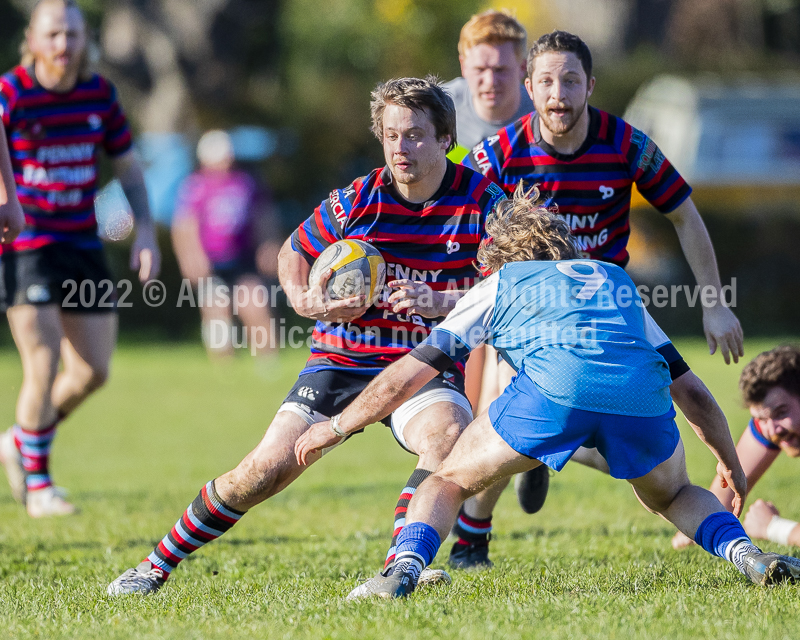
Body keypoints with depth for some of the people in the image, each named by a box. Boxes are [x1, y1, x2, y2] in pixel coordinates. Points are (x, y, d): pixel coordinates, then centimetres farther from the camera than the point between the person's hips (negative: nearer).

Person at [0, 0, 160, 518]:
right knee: (44, 364, -14)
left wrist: (146, 231, 1)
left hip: (82, 243, 5)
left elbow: (128, 167, 12)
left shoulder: (100, 94, 4)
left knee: (93, 372, 5)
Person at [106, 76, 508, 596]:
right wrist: (305, 299, -9)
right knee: (266, 469, -11)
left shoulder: (483, 201, -7)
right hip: (342, 360, 1)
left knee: (449, 433, -35)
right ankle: (158, 566, 5)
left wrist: (440, 302, -25)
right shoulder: (354, 202, -5)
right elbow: (294, 255, 13)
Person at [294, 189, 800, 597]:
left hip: (556, 387, -3)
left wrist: (336, 428, 38)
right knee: (674, 496, 31)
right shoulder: (616, 280, 38)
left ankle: (406, 569, -9)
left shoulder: (498, 287, 29)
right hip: (643, 395, 3)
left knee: (448, 482, 17)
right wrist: (731, 464, 50)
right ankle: (747, 554, 5)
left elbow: (407, 376, 27)